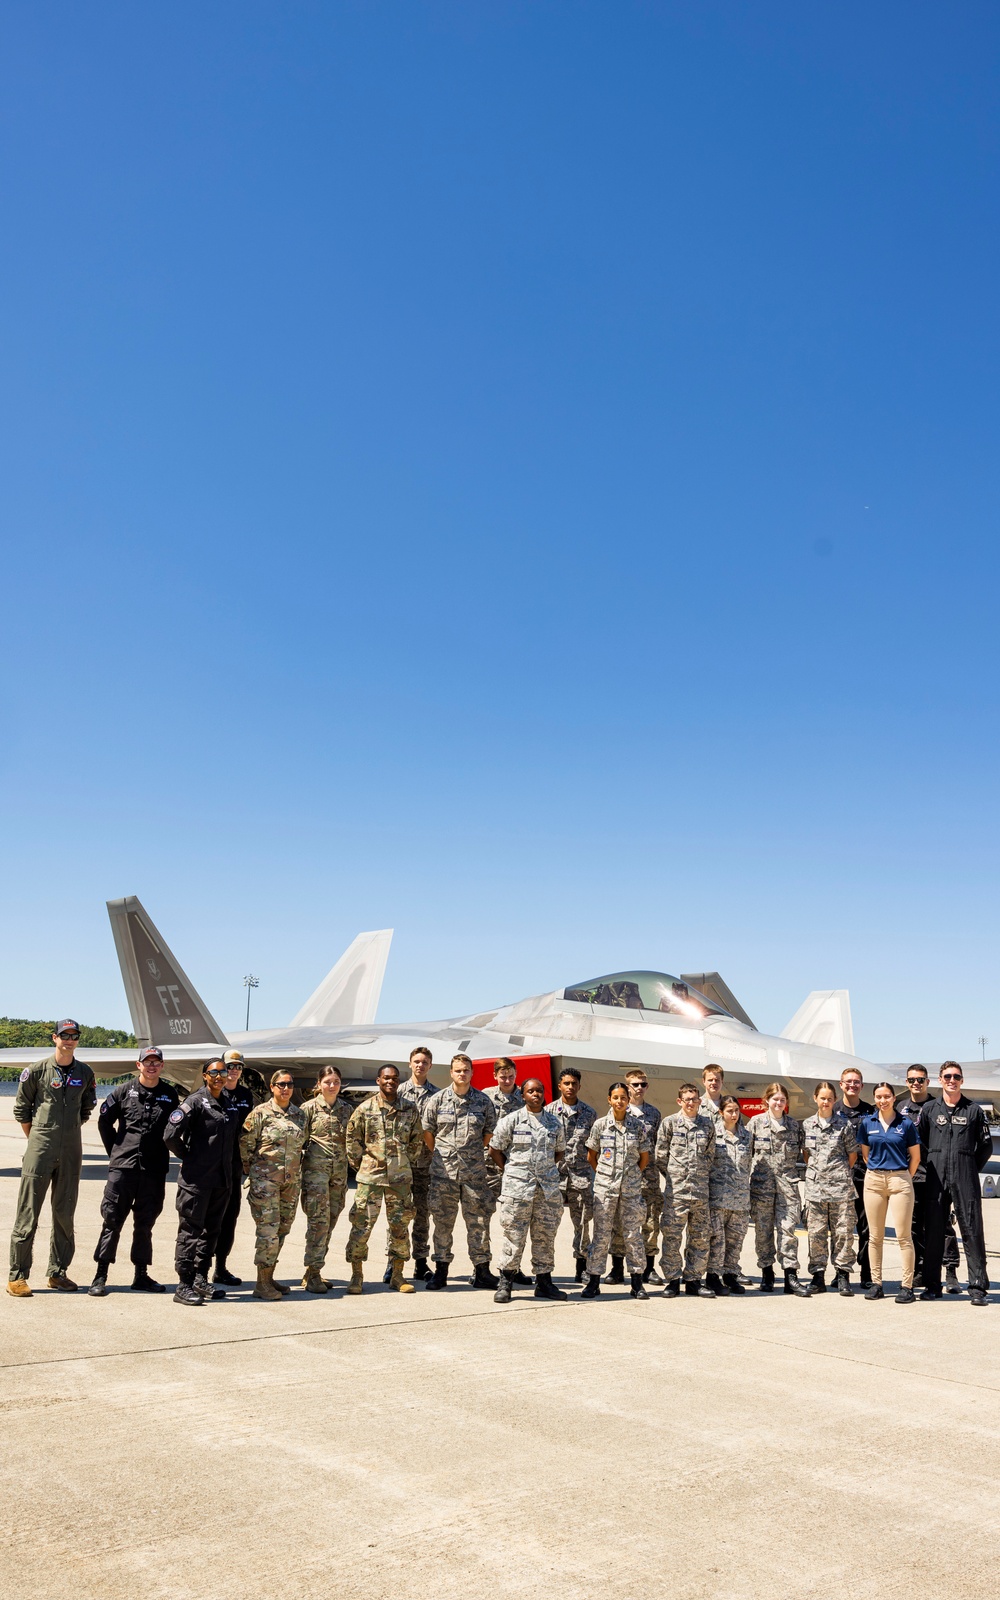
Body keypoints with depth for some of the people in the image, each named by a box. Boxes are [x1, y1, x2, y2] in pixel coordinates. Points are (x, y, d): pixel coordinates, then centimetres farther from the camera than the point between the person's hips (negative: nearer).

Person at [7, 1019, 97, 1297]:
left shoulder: (85, 1073, 7)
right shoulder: (37, 1070, -3)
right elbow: (21, 1109, 5)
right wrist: (36, 1138, 5)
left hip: (72, 1149, 4)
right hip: (40, 1147, -4)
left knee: (65, 1213, 8)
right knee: (28, 1213, -2)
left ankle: (58, 1273, 17)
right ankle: (17, 1276, 4)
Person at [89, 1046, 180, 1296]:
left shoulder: (170, 1095, 6)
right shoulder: (124, 1091, 2)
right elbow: (104, 1121, 8)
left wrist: (163, 1155, 6)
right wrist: (115, 1151, 7)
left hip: (154, 1170, 2)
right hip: (122, 1167, -2)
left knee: (145, 1224, 10)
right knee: (112, 1220, 0)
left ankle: (141, 1275, 17)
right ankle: (100, 1275, 6)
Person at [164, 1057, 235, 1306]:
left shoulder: (227, 1104, 13)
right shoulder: (196, 1101, -9)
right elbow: (171, 1135, -17)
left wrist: (227, 1168, 13)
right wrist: (187, 1156, -5)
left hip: (221, 1180, 7)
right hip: (196, 1180, -7)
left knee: (211, 1230, 12)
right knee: (190, 1230, -3)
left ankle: (200, 1280, 22)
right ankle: (184, 1286, 2)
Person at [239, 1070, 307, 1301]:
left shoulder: (300, 1114, 9)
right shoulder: (261, 1113, -6)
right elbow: (244, 1143, -4)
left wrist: (299, 1172, 13)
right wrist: (252, 1169, -1)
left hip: (292, 1180, 5)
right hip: (265, 1180, -5)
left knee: (281, 1230, 9)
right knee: (268, 1230, -8)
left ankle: (269, 1278, 20)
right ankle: (261, 1284, 0)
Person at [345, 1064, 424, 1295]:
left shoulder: (410, 1110, 6)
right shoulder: (365, 1109, -2)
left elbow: (416, 1140, 15)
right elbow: (352, 1139, 4)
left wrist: (405, 1162, 9)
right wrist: (360, 1164, 3)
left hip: (401, 1177, 2)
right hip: (370, 1176, -2)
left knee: (400, 1225, 7)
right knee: (362, 1224, -2)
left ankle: (397, 1275, 17)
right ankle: (357, 1276, 9)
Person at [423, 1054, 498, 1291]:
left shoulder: (483, 1101, 3)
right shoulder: (438, 1100, 1)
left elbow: (489, 1132, 12)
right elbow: (427, 1131, 9)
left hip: (475, 1171, 1)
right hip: (444, 1171, 0)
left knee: (479, 1220, 3)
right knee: (442, 1220, 5)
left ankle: (482, 1271, 11)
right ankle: (440, 1270, 15)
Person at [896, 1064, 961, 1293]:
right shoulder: (900, 1107, 12)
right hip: (909, 1175, 4)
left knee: (942, 1223, -4)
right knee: (915, 1226, 8)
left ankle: (951, 1273, -1)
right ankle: (919, 1272, 17)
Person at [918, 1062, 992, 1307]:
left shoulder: (974, 1111, 7)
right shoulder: (929, 1109, 9)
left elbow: (986, 1145, 10)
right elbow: (917, 1141, 12)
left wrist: (971, 1168, 6)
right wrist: (934, 1165, 7)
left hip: (966, 1182, -1)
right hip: (936, 1181, 1)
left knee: (972, 1232, -3)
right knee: (933, 1232, 4)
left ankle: (977, 1288, 2)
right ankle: (932, 1285, 11)